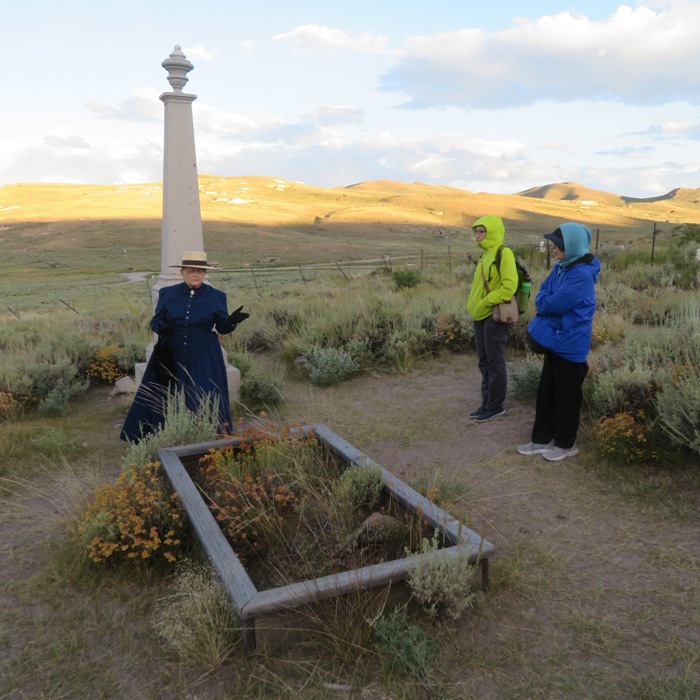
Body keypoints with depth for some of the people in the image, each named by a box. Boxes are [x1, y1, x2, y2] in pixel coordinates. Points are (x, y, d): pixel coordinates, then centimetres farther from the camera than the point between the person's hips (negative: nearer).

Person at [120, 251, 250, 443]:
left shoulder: (216, 296, -2)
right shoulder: (167, 294, 1)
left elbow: (222, 328, 2)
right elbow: (155, 320, 6)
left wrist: (232, 321, -21)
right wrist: (160, 327, -17)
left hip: (204, 360, -2)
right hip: (170, 357, 2)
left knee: (204, 405, 0)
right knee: (162, 401, 7)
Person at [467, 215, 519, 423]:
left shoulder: (504, 253, -13)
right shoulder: (485, 254, 14)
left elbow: (509, 286, -21)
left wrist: (485, 302, -18)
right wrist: (475, 306, 10)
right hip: (482, 316, 9)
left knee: (495, 363, 0)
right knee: (484, 363, 13)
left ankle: (495, 406, 10)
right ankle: (487, 404, 23)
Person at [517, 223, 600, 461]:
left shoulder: (582, 274, -22)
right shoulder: (560, 268, 8)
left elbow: (554, 304, -24)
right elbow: (542, 295, 12)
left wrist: (544, 302, -4)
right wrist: (547, 301, -8)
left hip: (570, 345, -9)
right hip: (554, 341, 9)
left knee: (566, 395, 5)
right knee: (546, 391, 15)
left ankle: (566, 444, 21)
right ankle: (542, 439, 27)